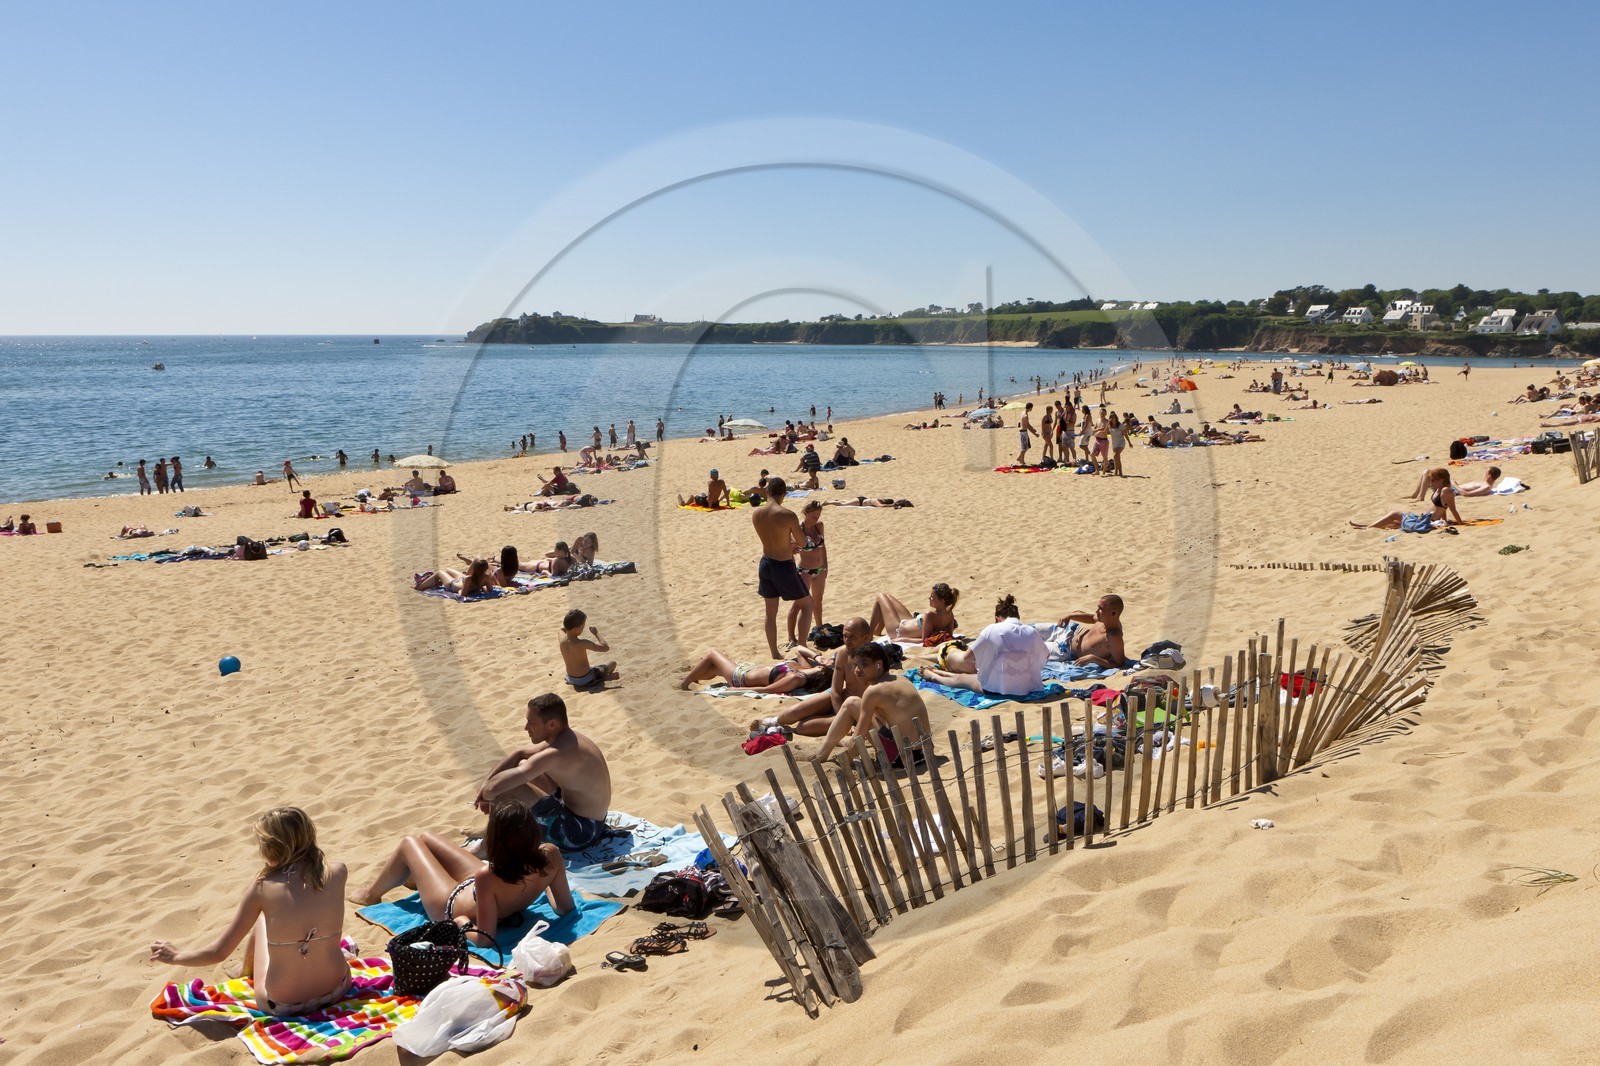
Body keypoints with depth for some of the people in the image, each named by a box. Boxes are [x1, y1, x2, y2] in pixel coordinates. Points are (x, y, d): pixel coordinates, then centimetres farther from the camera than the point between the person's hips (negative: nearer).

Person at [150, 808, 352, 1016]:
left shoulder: (263, 887, -14)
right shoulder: (337, 873, -9)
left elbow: (218, 952, -5)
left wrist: (176, 956, 11)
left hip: (280, 1005, -2)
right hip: (336, 992, 2)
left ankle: (247, 975, 52)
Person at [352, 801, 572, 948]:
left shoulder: (488, 877, -44)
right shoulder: (550, 856, -31)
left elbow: (484, 939, -35)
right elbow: (566, 908, -16)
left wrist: (463, 924, -15)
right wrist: (548, 886, 3)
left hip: (451, 907, -6)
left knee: (409, 843, 17)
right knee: (424, 837, 24)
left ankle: (372, 894, 48)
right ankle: (412, 877, 62)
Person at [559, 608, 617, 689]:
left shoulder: (562, 638, -12)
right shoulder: (582, 643, -30)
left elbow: (562, 628, 16)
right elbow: (606, 647, -28)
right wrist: (596, 633, -17)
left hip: (571, 679, 6)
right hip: (586, 681, -6)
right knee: (613, 663, 11)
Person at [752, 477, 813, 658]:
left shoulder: (756, 513, -4)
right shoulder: (788, 515, -21)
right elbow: (803, 543, -9)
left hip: (765, 564, 5)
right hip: (784, 567, -5)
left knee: (771, 611, 16)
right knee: (806, 604, 15)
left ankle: (774, 655, 23)